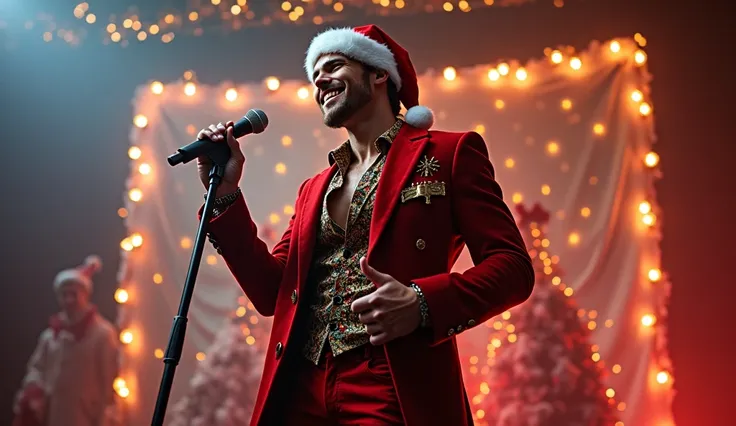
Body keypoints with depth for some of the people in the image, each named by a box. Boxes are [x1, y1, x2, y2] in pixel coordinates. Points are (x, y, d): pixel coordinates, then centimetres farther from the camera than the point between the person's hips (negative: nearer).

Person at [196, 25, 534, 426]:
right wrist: (226, 196, 5)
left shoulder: (449, 152, 3)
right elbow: (272, 293, 13)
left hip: (393, 392, -5)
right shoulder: (313, 189, 19)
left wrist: (423, 304, -20)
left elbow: (512, 266, -4)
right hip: (302, 391, 5)